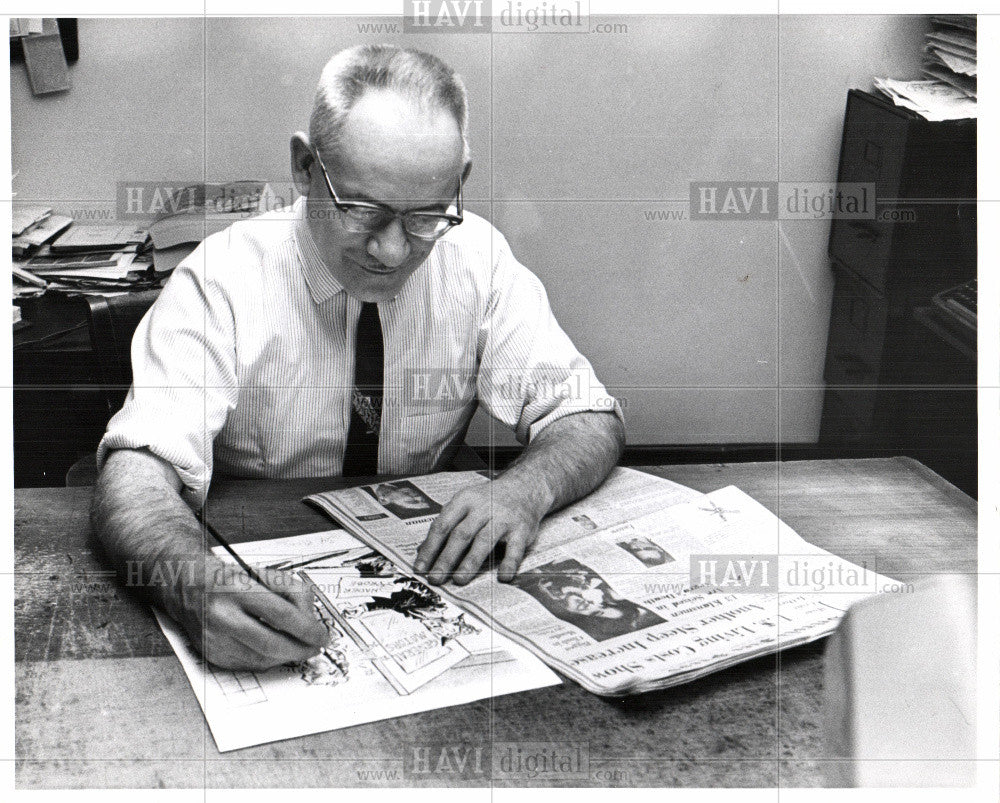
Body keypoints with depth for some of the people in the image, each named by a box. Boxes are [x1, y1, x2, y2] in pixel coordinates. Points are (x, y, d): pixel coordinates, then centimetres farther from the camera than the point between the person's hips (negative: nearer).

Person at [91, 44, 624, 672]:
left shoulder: (478, 259, -8)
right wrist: (198, 584, -46)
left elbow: (590, 422, -5)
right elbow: (138, 467, -25)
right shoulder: (223, 279, -15)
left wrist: (525, 488, -28)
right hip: (259, 574, -1)